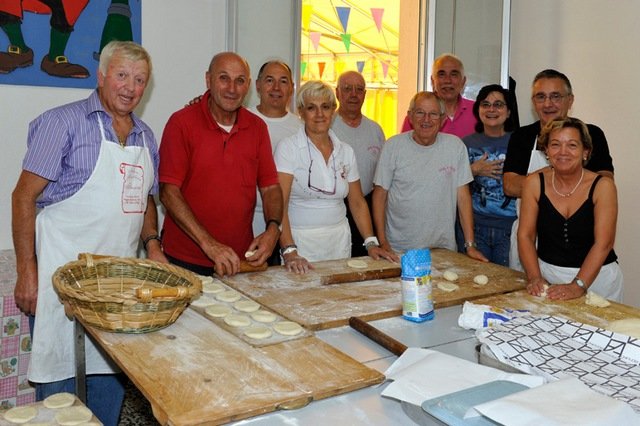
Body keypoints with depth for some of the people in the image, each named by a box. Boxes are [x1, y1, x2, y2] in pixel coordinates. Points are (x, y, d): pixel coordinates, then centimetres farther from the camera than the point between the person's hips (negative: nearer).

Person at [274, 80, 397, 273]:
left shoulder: (346, 151, 7)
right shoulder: (288, 147, -8)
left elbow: (357, 202, 10)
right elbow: (279, 204, -16)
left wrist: (371, 243, -2)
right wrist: (289, 251, -27)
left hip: (339, 240, 5)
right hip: (300, 242, -4)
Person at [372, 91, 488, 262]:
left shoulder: (456, 146, -2)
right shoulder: (393, 146, -5)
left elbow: (462, 195, 0)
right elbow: (380, 194, -2)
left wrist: (470, 245, -3)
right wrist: (382, 242, -8)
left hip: (443, 247, 1)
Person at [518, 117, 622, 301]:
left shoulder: (602, 186, -10)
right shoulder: (534, 183, -5)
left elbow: (603, 243, -16)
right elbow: (526, 235, -4)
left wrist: (578, 285, -25)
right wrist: (535, 278, -16)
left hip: (596, 277, -1)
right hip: (547, 274, 1)